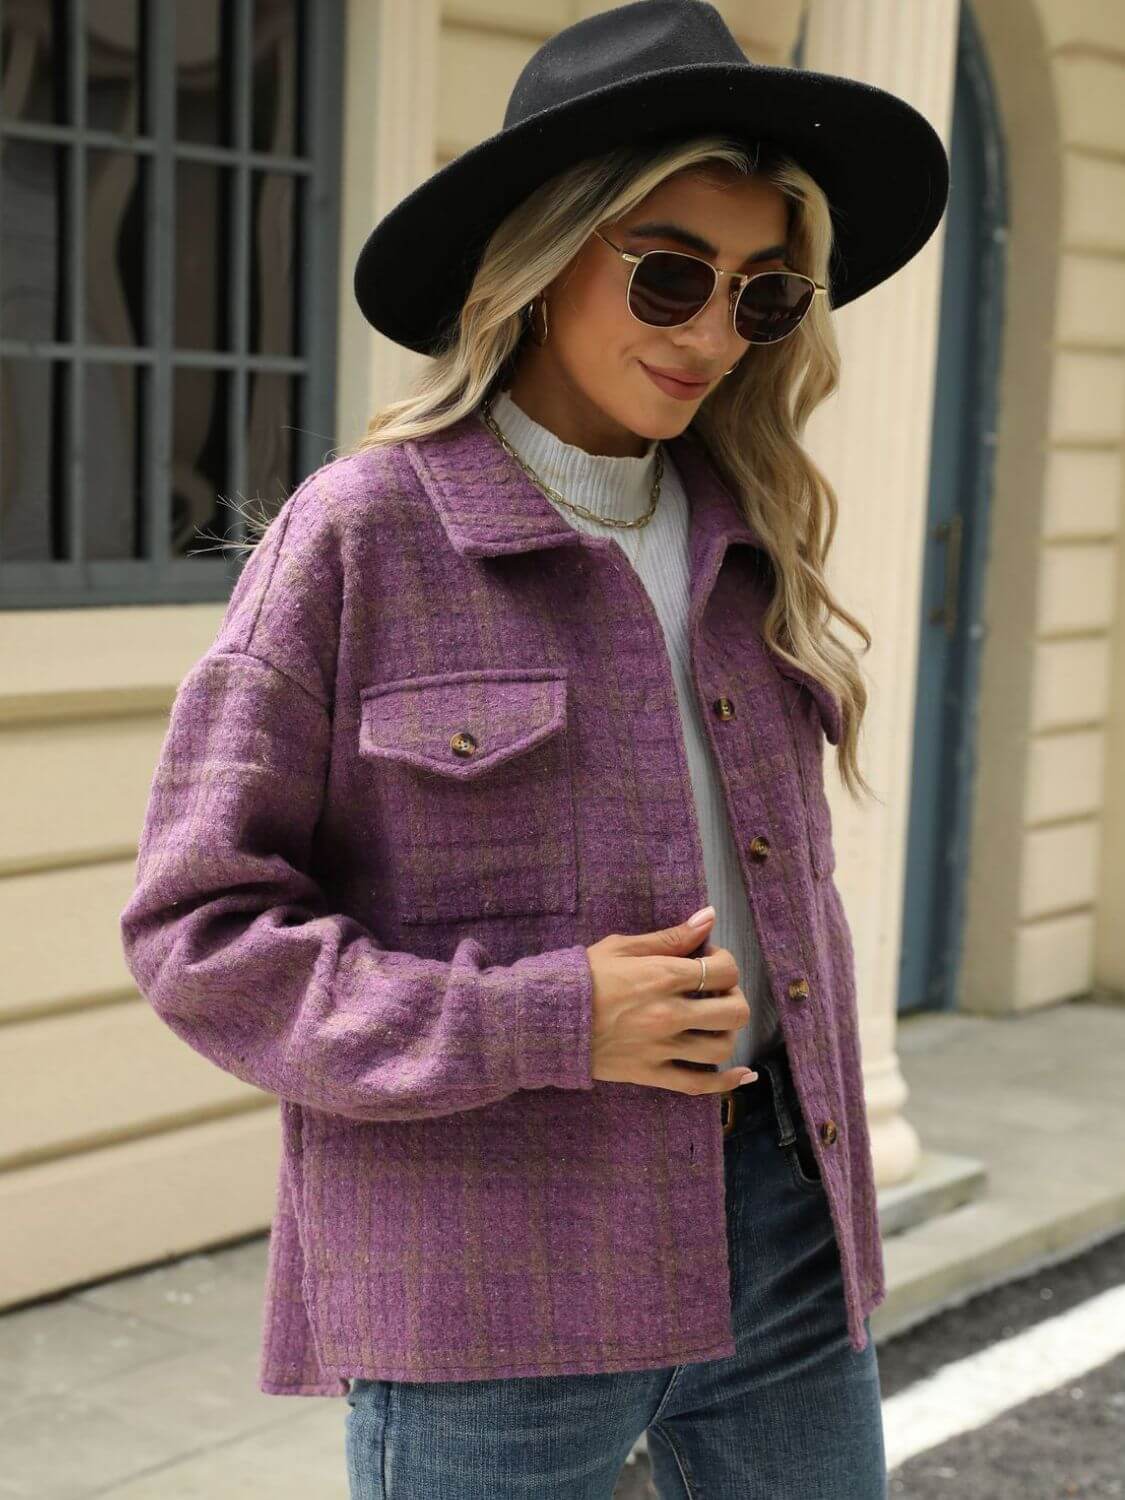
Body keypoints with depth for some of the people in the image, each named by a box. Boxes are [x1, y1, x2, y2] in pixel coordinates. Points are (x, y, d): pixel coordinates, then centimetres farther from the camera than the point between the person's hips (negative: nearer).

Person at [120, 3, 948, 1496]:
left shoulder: (747, 543, 9)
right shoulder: (359, 534, -8)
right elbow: (201, 923, -8)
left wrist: (813, 1180, 15)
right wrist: (545, 1024, -17)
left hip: (778, 1233, 6)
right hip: (493, 1295, -5)